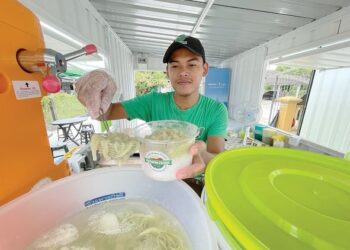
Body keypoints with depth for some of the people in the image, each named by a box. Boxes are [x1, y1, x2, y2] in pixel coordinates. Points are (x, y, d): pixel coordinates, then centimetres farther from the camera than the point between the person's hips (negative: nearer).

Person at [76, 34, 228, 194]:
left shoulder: (216, 110, -12)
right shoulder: (153, 101, -9)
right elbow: (106, 112, -10)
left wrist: (202, 157, -44)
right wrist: (94, 96, -32)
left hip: (194, 182, 1)